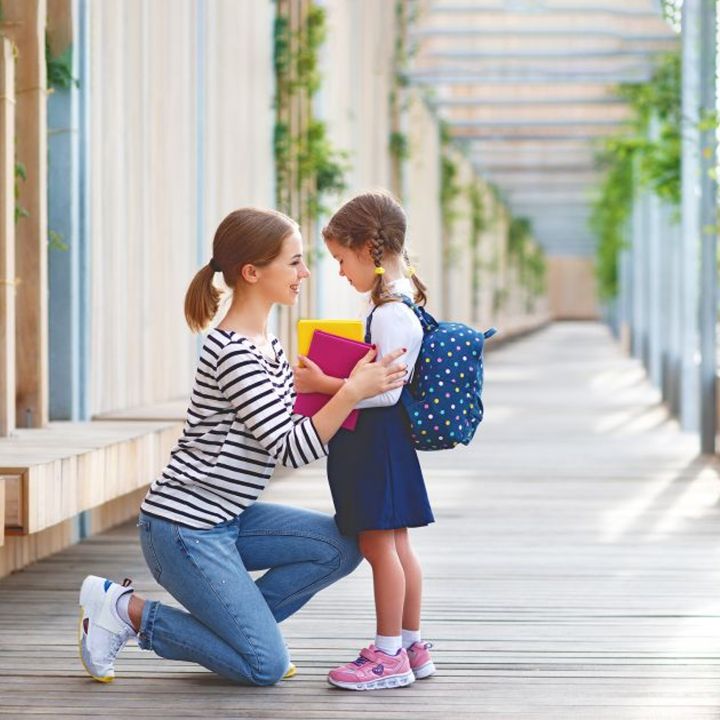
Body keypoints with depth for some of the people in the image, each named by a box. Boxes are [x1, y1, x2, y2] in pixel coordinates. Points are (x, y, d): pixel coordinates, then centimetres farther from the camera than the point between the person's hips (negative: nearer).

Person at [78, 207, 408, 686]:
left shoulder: (266, 342, 9)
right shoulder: (234, 353, -22)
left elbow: (290, 427, 14)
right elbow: (291, 450, -23)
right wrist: (352, 392, -30)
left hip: (225, 519, 10)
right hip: (184, 529, -10)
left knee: (342, 548, 1)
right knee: (266, 666, -7)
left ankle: (234, 624, 9)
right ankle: (127, 609, 3)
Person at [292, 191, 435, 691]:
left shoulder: (390, 314, -20)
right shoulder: (402, 304, 12)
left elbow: (385, 391, -23)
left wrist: (326, 385, -18)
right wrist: (330, 380, 17)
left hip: (376, 439, -10)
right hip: (383, 441, 10)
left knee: (378, 544, -4)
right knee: (395, 545, 15)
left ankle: (389, 654, 2)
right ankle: (412, 646, 22)